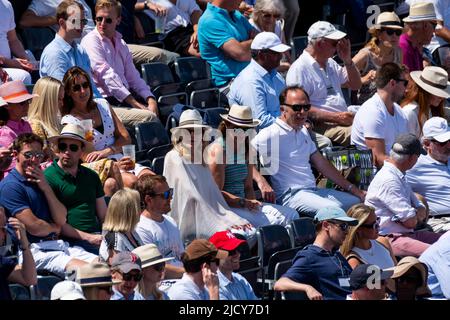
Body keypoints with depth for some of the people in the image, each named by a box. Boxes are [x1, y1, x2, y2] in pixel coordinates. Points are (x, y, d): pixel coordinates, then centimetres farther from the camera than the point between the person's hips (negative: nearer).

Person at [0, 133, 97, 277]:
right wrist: (55, 228, 9)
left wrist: (46, 188, 1)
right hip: (33, 249, -8)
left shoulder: (39, 181, 21)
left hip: (57, 244, 8)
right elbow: (33, 226, -13)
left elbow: (61, 220, 12)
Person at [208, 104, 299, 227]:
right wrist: (244, 203, -22)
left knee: (291, 215, -5)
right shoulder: (218, 150, -10)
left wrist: (252, 203, -5)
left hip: (241, 203, 8)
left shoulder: (247, 149, 15)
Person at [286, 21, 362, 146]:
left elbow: (356, 85, 30)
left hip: (343, 120, 8)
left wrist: (347, 60, 12)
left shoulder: (330, 64, 23)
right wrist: (336, 117, -19)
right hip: (321, 125, -8)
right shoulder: (299, 69, -5)